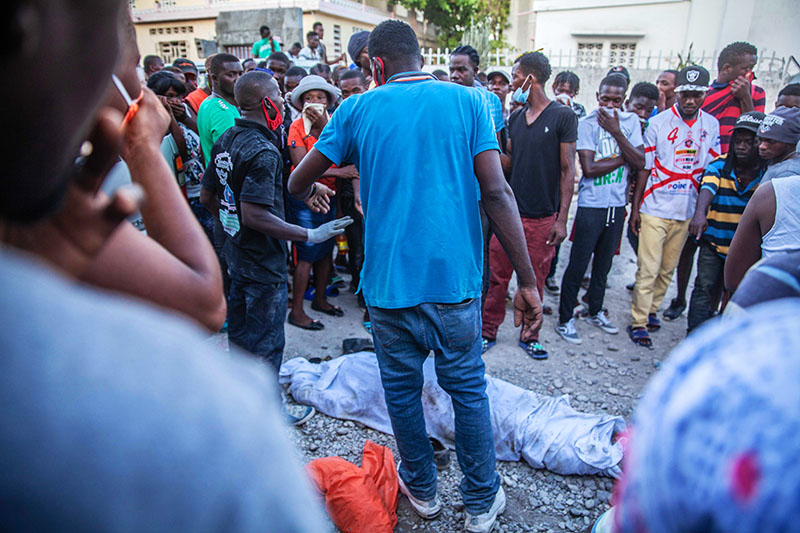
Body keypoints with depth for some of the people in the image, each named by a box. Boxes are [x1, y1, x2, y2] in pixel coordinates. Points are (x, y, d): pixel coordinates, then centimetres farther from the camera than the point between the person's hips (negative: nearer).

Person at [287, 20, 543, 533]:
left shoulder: (358, 109, 2)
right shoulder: (466, 101, 2)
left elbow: (298, 184, 9)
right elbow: (497, 194, -8)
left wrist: (312, 191, 33)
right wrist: (527, 282, -5)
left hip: (389, 281, 0)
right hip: (455, 279, 1)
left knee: (402, 391, 18)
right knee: (469, 389, 16)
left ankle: (421, 489, 39)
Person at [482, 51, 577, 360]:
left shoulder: (563, 116, -4)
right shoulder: (516, 118, 11)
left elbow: (568, 170, -6)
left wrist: (562, 218, -10)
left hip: (542, 216, -4)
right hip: (510, 211, 4)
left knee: (534, 281, 8)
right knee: (498, 276, 8)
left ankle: (529, 335, 24)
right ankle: (488, 331, 21)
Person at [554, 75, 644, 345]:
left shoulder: (631, 121, 5)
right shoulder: (587, 123, -8)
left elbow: (640, 163, -6)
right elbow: (589, 168, -17)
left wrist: (615, 131, -12)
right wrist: (623, 158, -9)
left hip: (618, 204, 5)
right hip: (591, 205, -5)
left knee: (603, 263, 16)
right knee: (578, 265, -2)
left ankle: (596, 312, 32)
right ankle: (565, 319, 10)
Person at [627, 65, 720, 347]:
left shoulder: (711, 125, 6)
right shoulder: (658, 122, -5)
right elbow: (644, 167, -3)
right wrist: (635, 207, -6)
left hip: (687, 211, 4)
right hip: (654, 208, -4)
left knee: (668, 269, 12)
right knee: (648, 268, -4)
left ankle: (651, 309, 29)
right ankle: (638, 322, 5)